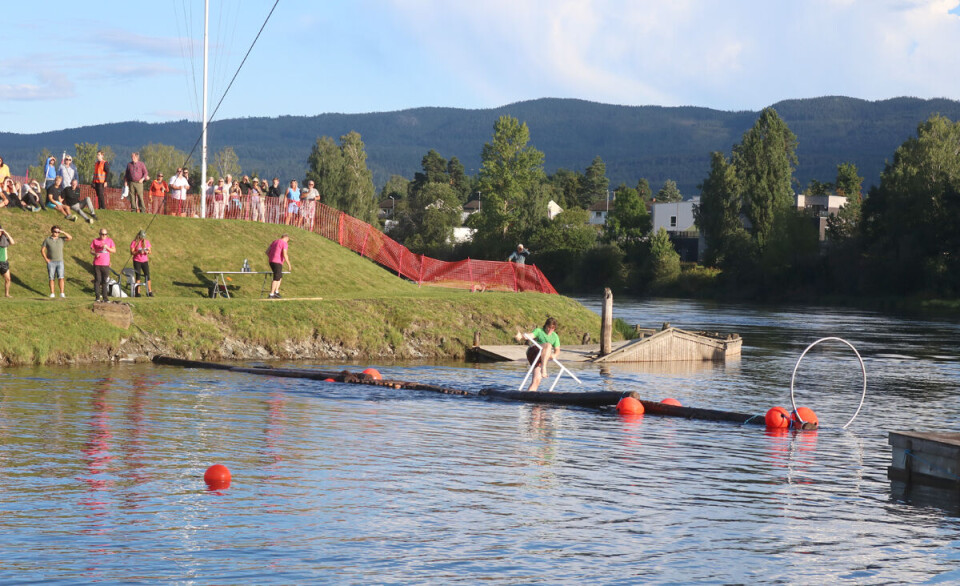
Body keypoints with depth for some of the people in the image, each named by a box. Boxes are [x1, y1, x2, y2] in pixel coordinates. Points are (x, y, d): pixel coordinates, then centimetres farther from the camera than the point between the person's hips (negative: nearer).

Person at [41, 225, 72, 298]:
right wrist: (46, 259, -5)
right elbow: (42, 250, 4)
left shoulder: (61, 239, 8)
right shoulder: (47, 240, 4)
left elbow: (70, 238, -5)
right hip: (51, 262, -1)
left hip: (60, 262, 1)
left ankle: (62, 293, -12)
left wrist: (62, 232, -8)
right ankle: (52, 294, 2)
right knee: (51, 278, -1)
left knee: (61, 277, -10)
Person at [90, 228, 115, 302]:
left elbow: (114, 250, 6)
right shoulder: (95, 241, 6)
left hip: (106, 264, 1)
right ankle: (97, 297, -2)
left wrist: (107, 247, -11)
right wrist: (95, 253, -14)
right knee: (97, 280, -5)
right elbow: (91, 251, 8)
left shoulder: (109, 240, 9)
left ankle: (104, 297, 7)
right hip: (97, 264, -1)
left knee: (104, 281, 3)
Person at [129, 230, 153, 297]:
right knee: (138, 276, -4)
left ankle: (150, 292, 3)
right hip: (137, 261, -3)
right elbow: (132, 252, -7)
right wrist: (138, 252, -23)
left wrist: (147, 252, -13)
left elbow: (150, 251, 10)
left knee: (147, 276, -2)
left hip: (145, 261, 3)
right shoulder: (134, 242, -4)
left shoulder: (146, 242, 7)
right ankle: (138, 292, -2)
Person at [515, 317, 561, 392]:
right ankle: (543, 368, -45)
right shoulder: (539, 331, 8)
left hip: (541, 359, 5)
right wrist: (521, 336, -35)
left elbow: (557, 349, 13)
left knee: (537, 380, -6)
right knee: (548, 345, -32)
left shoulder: (555, 337, 22)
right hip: (533, 351, -5)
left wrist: (554, 355, -12)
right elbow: (530, 335, -11)